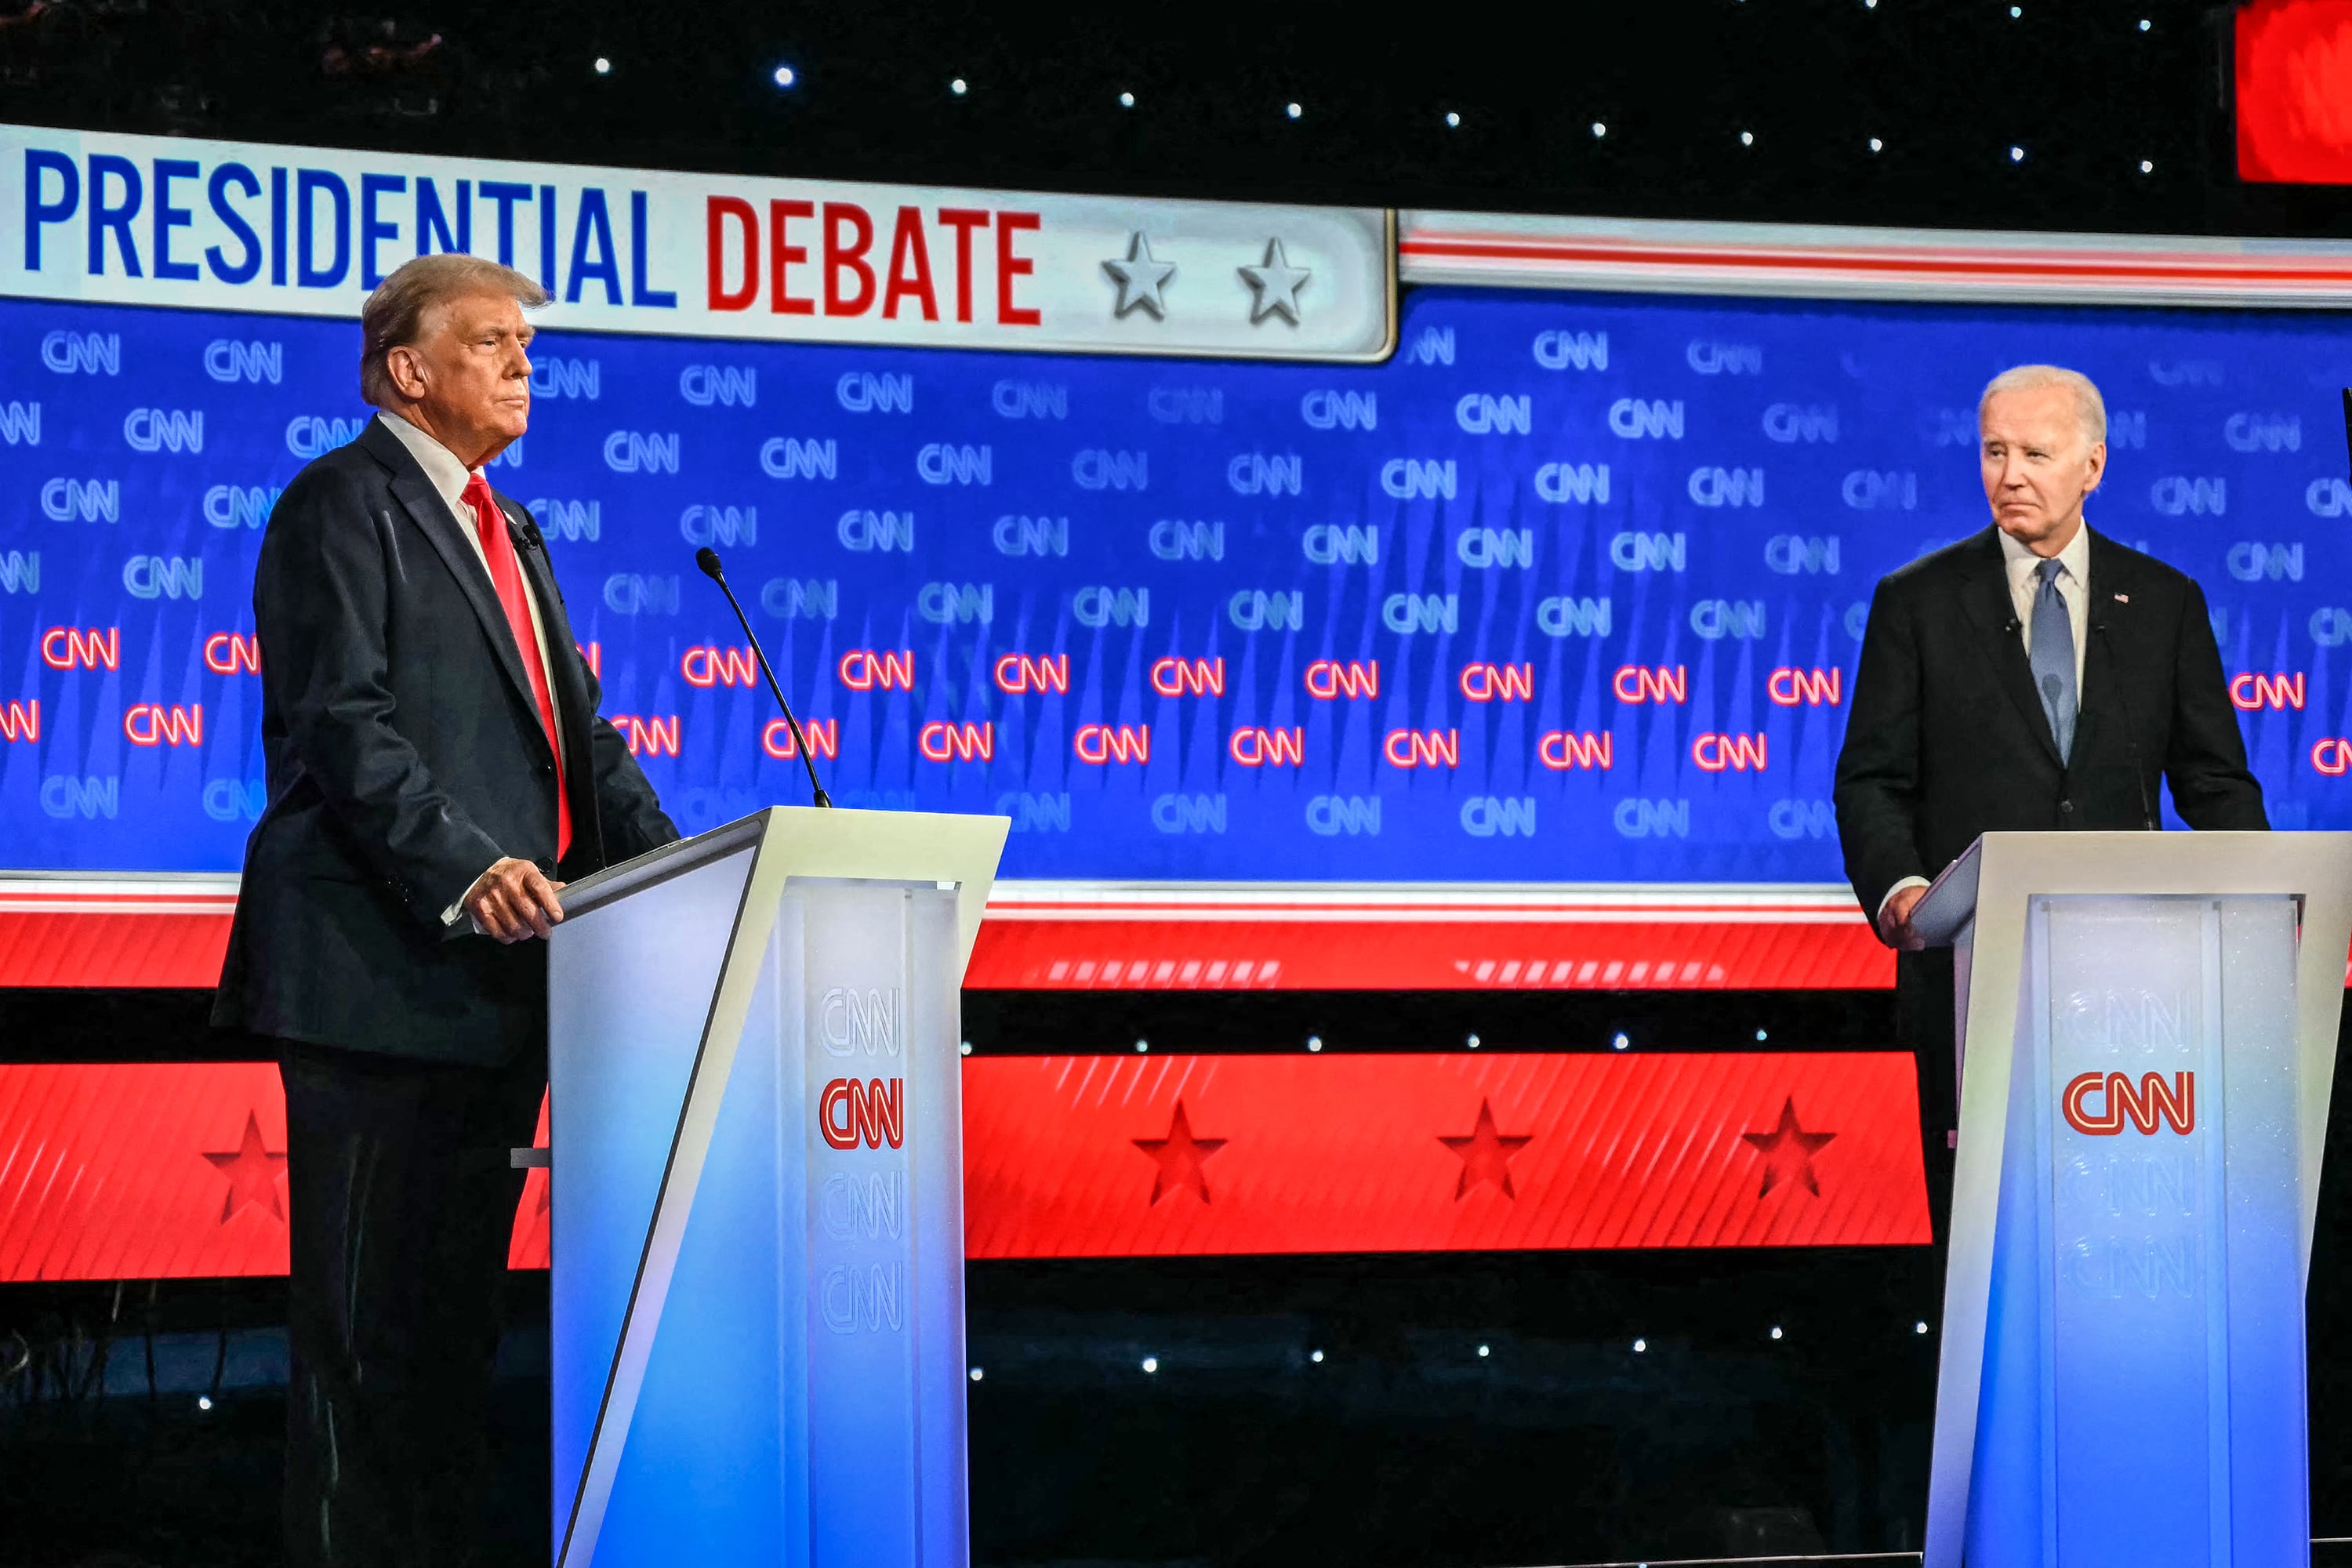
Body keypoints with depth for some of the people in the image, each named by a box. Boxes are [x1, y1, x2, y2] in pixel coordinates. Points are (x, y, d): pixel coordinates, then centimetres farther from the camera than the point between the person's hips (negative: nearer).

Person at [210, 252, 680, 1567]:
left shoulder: (508, 533, 23)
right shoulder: (346, 502, -5)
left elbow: (582, 732, 20)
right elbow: (342, 722, -16)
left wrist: (677, 872, 4)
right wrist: (464, 867, -27)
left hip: (500, 969, 9)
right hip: (385, 973, -9)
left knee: (459, 1312, 11)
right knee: (365, 1320, -6)